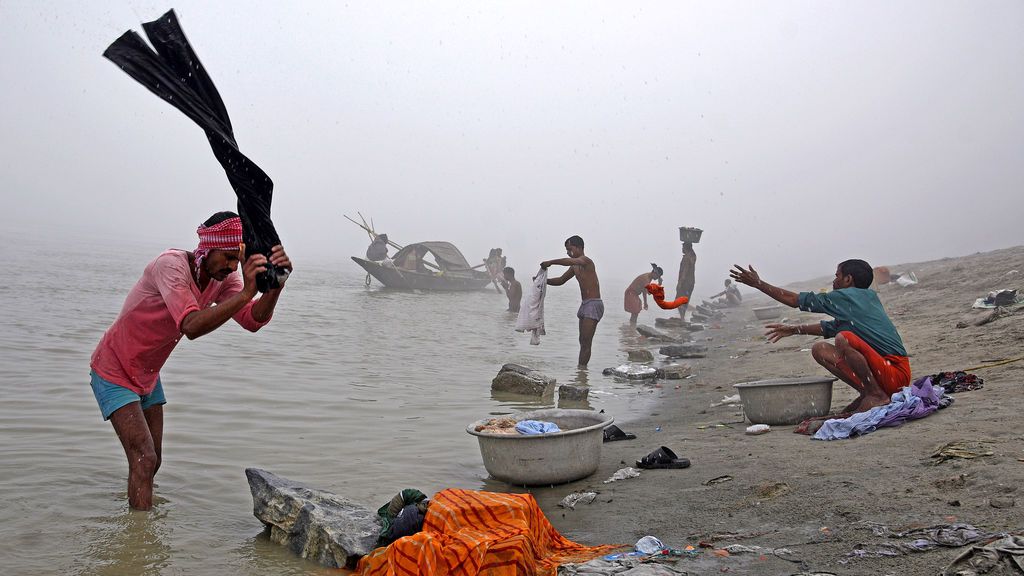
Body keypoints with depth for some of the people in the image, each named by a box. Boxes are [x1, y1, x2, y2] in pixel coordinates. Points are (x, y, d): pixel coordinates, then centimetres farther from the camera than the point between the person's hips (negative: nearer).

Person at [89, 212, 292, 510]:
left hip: (147, 375, 8)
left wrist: (276, 284, -40)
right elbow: (192, 326, -45)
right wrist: (245, 293, -54)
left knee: (152, 462, 16)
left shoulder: (222, 278, -8)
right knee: (144, 460, -17)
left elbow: (253, 321, -22)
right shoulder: (172, 266, -30)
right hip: (114, 372, -8)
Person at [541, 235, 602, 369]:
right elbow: (560, 280, 23)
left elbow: (568, 261, -32)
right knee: (583, 341, 10)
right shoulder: (575, 266, 17)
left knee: (586, 341, -13)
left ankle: (581, 366, -15)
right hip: (585, 304, 10)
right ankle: (581, 367, 13)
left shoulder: (586, 261, -12)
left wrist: (550, 262, -26)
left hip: (594, 304, -10)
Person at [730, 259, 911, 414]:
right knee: (820, 350, 4)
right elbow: (831, 327, 30)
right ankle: (866, 392, 4)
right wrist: (795, 329, 34)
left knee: (844, 339, -32)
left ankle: (877, 395, -17)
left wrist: (758, 283, 3)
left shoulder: (845, 296, -10)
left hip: (896, 373, -9)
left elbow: (796, 300, -4)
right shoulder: (868, 296, 17)